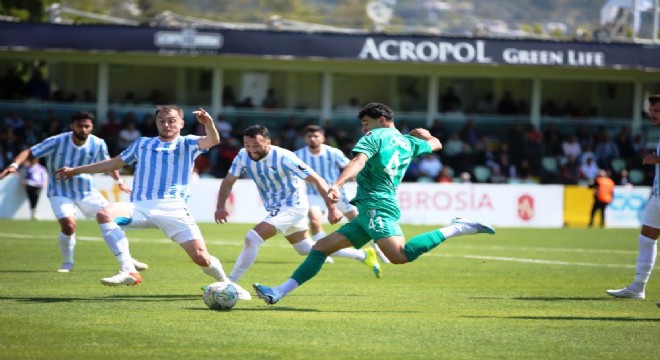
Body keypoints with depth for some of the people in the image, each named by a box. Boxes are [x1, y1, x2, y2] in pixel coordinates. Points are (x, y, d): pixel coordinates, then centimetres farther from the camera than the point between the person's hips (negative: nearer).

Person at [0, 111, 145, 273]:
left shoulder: (98, 144, -10)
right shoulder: (57, 142, -21)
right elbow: (29, 152, -22)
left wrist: (119, 181, 21)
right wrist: (14, 165, -40)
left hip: (87, 191, 4)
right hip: (60, 192, -3)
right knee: (68, 225, -23)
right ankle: (67, 263, 3)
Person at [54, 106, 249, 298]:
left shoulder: (187, 144, 12)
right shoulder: (142, 144, 23)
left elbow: (213, 141, -7)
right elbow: (114, 163, 33)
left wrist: (209, 123, -31)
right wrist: (76, 170, 33)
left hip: (172, 208, -2)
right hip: (140, 206, 3)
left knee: (201, 257, -13)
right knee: (105, 214, -27)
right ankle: (128, 272, -29)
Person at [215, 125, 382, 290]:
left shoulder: (283, 158, -27)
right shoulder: (243, 156, -11)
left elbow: (317, 180, -23)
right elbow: (228, 182, 2)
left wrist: (332, 208, -27)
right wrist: (220, 207, -14)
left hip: (293, 207, -8)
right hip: (275, 208, 8)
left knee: (252, 238, -23)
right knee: (306, 249, 22)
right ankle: (364, 255, 35)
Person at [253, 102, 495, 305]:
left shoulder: (375, 137, -1)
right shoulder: (407, 142, 20)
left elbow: (359, 162, -20)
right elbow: (436, 144, 39)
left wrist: (337, 185, -34)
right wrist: (422, 133, 60)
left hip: (376, 207, -10)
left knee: (400, 256, -31)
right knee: (321, 247, 9)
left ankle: (455, 229, -22)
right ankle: (279, 292, 4)